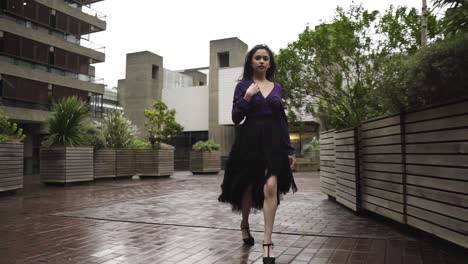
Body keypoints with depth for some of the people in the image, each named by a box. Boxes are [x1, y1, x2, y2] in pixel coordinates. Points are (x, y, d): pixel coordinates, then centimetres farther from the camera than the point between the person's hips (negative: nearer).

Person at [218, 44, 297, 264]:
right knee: (248, 187, 11)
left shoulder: (276, 88, 12)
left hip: (273, 142, 2)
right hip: (250, 141, -2)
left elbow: (282, 121, 11)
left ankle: (267, 242, -9)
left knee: (271, 187, -14)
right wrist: (247, 97, -18)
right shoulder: (243, 86, 2)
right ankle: (245, 225, 39)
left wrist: (289, 150, 7)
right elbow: (236, 118, -4)